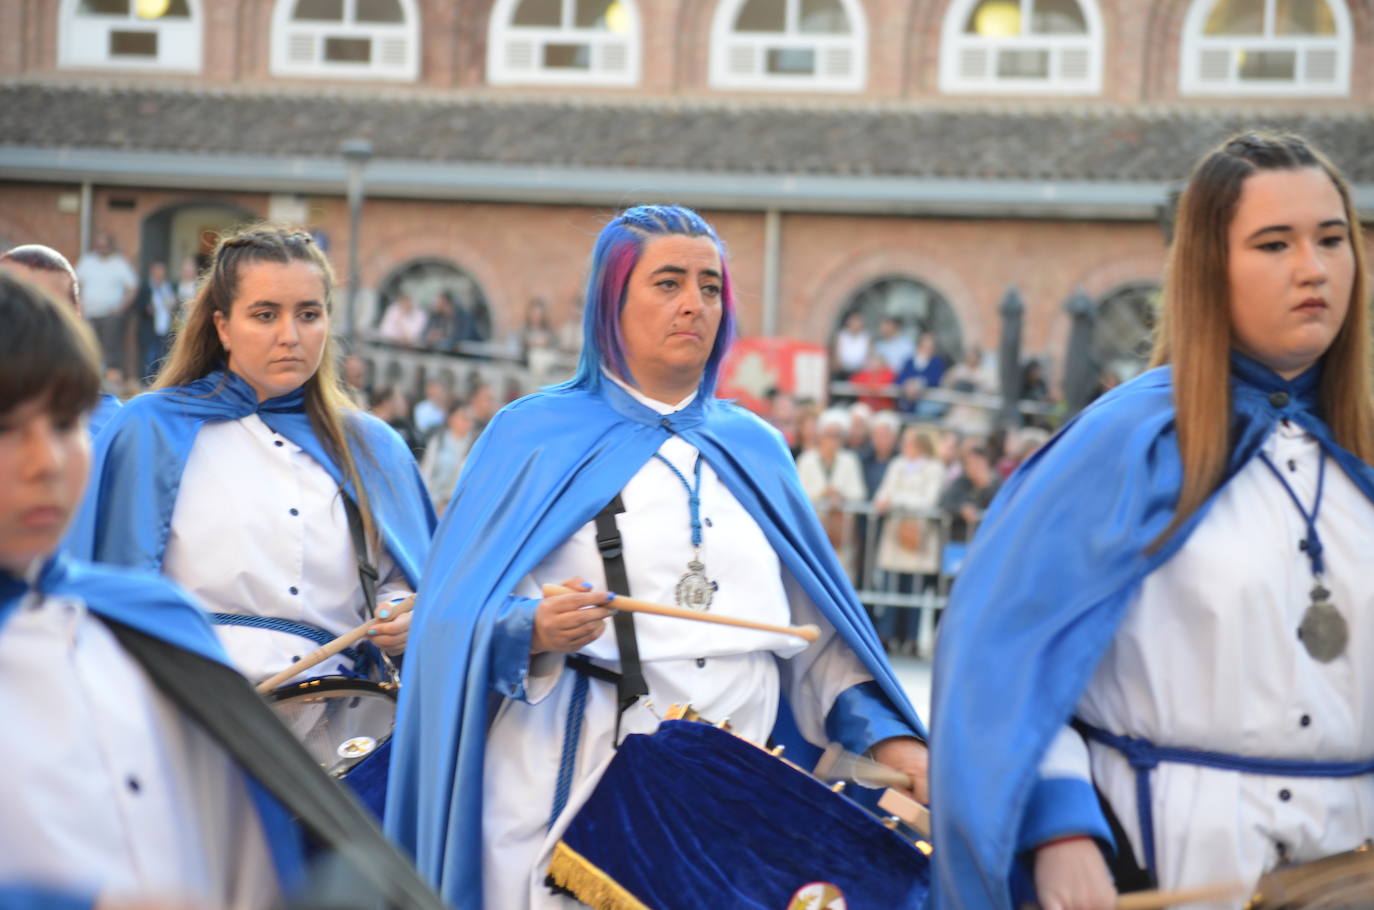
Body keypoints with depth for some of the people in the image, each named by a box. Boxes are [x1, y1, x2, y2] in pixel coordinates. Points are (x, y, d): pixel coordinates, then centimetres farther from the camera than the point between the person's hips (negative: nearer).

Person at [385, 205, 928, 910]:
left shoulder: (754, 450, 15)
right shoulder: (535, 436, 3)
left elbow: (814, 627, 13)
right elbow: (459, 620, -3)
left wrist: (889, 736, 1)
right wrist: (533, 633, -23)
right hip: (572, 792, -3)